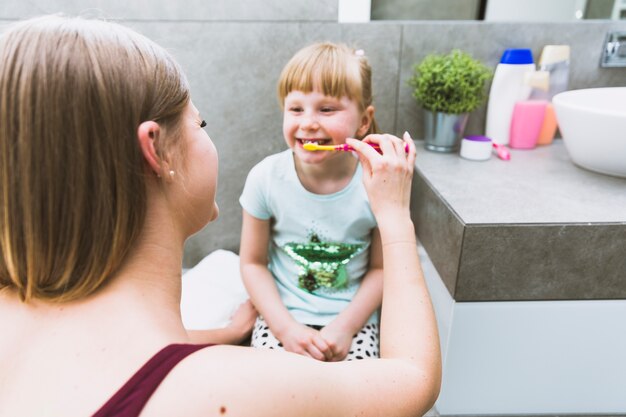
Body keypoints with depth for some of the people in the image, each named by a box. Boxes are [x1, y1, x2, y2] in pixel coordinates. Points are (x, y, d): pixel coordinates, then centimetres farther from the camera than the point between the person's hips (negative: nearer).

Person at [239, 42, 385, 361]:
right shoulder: (266, 178, -14)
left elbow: (381, 269, -4)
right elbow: (253, 263, -4)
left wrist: (345, 327, -13)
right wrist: (286, 327, -13)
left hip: (352, 317, 0)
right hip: (282, 315, 1)